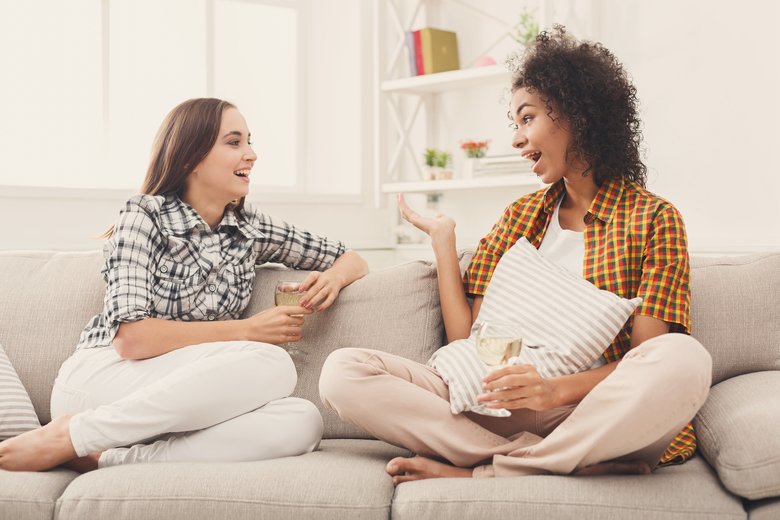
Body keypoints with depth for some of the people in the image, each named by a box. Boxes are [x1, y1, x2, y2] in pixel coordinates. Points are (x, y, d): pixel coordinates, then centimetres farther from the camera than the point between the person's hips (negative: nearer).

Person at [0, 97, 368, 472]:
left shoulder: (250, 229, 8)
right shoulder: (144, 216, -6)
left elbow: (352, 260, 18)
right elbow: (131, 338, -17)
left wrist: (334, 276, -6)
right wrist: (247, 331, -16)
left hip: (182, 398, 5)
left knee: (302, 423, -25)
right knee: (271, 364, -29)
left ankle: (105, 457, -23)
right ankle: (70, 435, -19)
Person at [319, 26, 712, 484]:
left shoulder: (654, 218, 6)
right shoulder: (519, 216, 19)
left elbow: (653, 356, -6)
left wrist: (558, 388, -23)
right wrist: (442, 237, 13)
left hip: (593, 414, -3)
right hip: (497, 406, 3)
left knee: (687, 360, -36)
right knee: (342, 371, -17)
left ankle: (478, 471, -23)